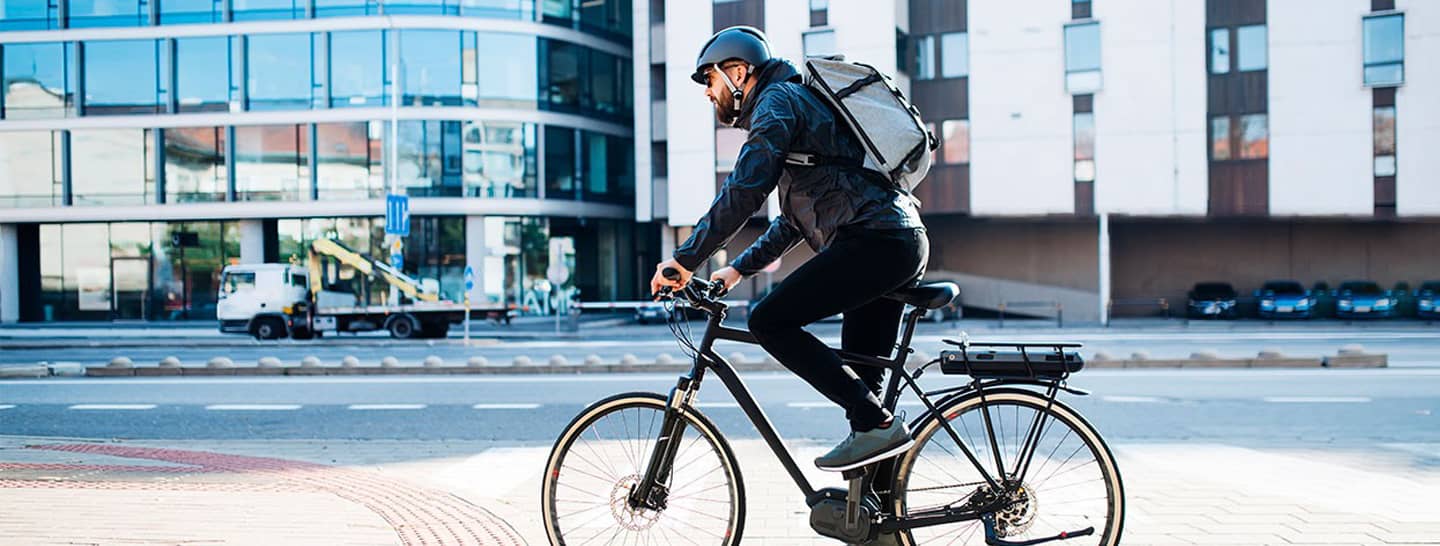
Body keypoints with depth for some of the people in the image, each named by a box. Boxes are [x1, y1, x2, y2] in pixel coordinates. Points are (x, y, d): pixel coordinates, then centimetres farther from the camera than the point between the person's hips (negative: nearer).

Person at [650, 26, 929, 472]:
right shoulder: (800, 101, 30)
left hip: (873, 240, -10)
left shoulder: (778, 100, -2)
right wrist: (738, 269, 28)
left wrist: (685, 260, -12)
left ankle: (876, 423, -13)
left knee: (769, 321, -12)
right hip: (907, 244, 10)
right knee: (860, 378, 13)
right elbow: (794, 221, 33)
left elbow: (742, 193, -17)